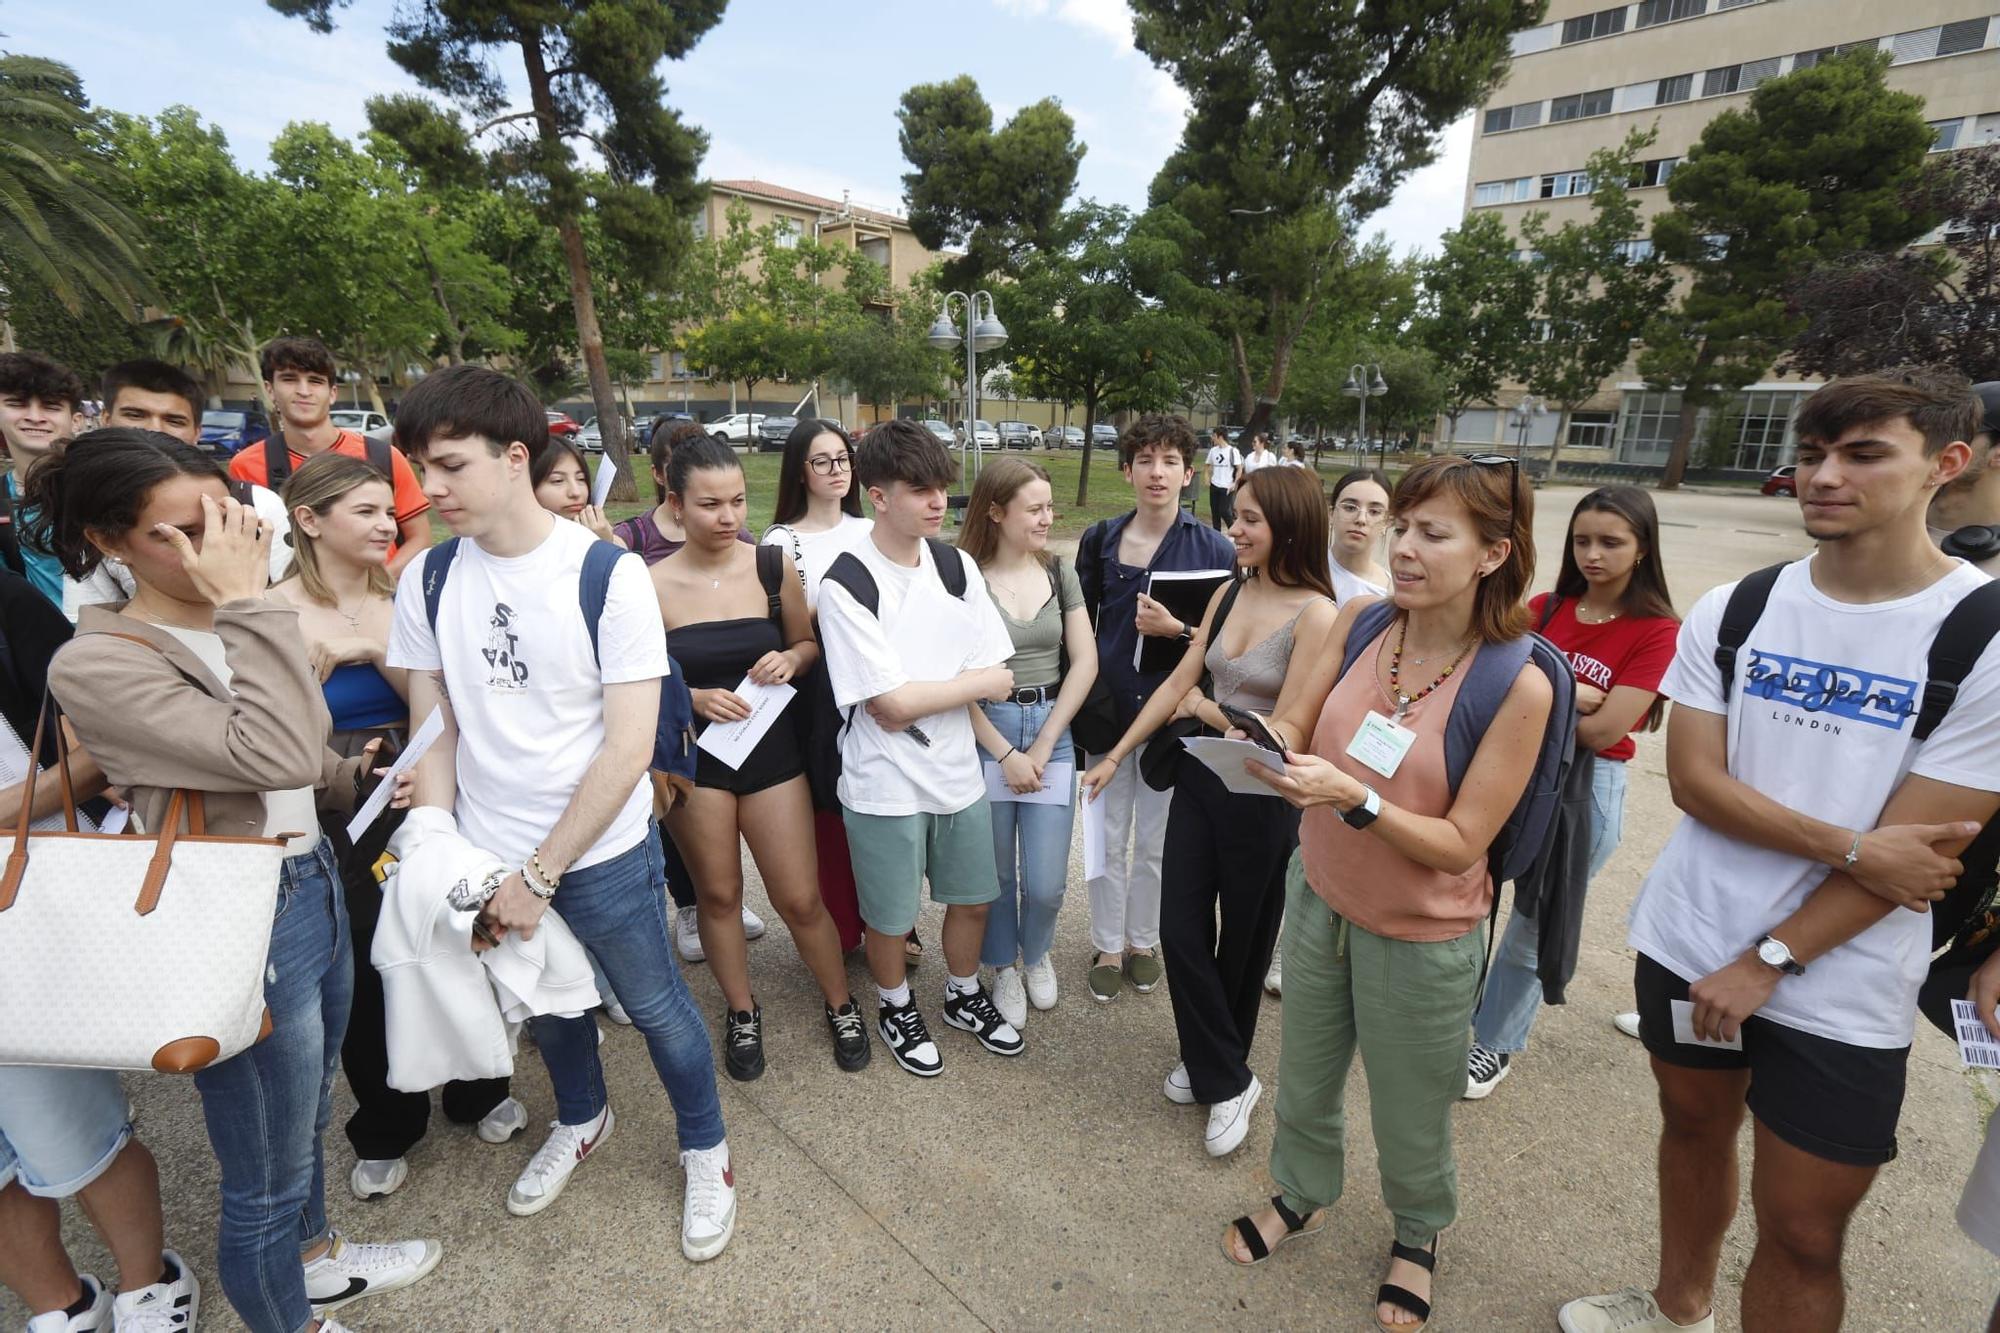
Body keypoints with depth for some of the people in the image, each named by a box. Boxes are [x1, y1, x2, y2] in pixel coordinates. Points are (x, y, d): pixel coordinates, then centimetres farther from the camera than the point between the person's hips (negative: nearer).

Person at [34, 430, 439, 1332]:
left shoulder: (231, 632, 5)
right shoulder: (96, 666, -19)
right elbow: (277, 756, -31)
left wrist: (356, 776, 1)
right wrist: (246, 603, -27)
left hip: (316, 884, 8)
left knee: (306, 1121, 29)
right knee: (266, 1176, 12)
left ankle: (314, 1259, 53)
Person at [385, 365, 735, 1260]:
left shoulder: (608, 575, -17)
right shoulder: (430, 581, -3)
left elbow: (628, 750, -18)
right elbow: (435, 735, 3)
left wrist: (538, 877, -16)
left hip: (603, 854, -4)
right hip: (486, 859, 4)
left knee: (655, 1008, 12)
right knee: (548, 1004, 25)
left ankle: (705, 1153, 38)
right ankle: (581, 1121, 54)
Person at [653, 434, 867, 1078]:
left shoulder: (775, 566, -6)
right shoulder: (652, 585, -9)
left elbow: (808, 644, 8)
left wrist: (789, 661, -13)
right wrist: (693, 697, -19)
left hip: (772, 751, 0)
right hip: (695, 757, 0)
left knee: (800, 899, 5)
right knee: (718, 895, 15)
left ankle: (841, 1005, 31)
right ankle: (741, 1012, 38)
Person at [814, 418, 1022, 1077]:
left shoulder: (957, 566, -1)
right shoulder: (845, 587, -18)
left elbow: (996, 677, -3)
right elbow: (892, 705, -21)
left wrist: (916, 699, -15)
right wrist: (976, 683, -11)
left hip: (958, 770, 5)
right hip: (885, 784, -5)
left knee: (972, 896, 20)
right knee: (890, 916, 15)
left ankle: (965, 994, 47)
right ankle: (897, 1008, 43)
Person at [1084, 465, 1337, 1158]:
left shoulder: (1316, 614, -18)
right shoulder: (1228, 593, 1)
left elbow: (1284, 733, -19)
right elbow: (1178, 683, 5)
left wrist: (1203, 706, -7)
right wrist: (1114, 756, 6)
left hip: (1264, 797, -5)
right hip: (1202, 778, 6)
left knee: (1243, 941, 14)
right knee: (1180, 930, 8)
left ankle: (1223, 1073, 37)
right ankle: (1224, 1076, 28)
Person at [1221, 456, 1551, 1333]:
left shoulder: (1518, 686, -22)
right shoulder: (1361, 620, -10)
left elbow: (1461, 845, -20)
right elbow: (1297, 722, -3)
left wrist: (1353, 797, -34)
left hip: (1421, 938, -4)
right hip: (1318, 898, 4)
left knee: (1409, 1117, 20)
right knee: (1304, 1079, 24)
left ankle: (1418, 1234, 53)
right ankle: (1302, 1195, 54)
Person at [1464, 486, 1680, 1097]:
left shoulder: (1657, 632, -10)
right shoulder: (1545, 608, 4)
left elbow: (1603, 731, -16)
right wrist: (1570, 695, -20)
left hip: (1587, 786, -4)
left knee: (1534, 929, 10)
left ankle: (1498, 1043, 32)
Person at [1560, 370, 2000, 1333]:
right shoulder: (1731, 611, -2)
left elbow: (1921, 844, -14)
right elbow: (1694, 781, -6)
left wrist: (1767, 964, -14)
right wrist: (1851, 848, -18)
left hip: (1839, 992, -3)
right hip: (1689, 943, 3)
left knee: (1803, 1233, 7)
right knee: (1693, 1127, 22)